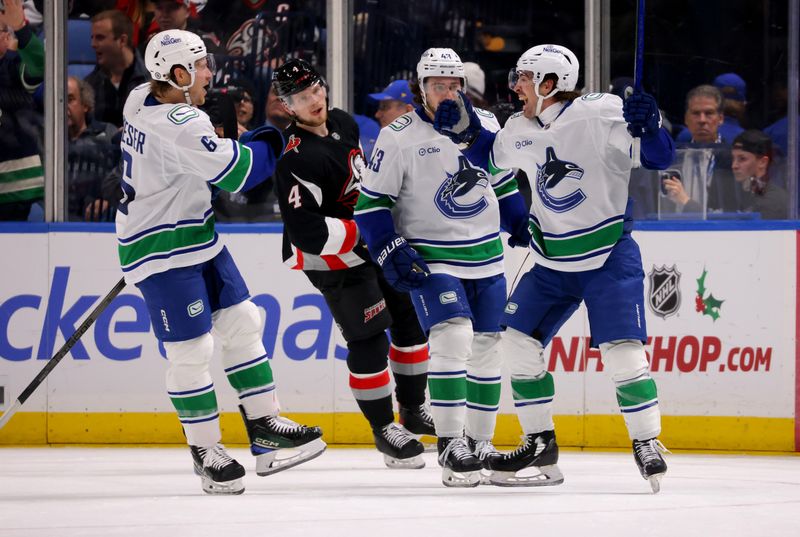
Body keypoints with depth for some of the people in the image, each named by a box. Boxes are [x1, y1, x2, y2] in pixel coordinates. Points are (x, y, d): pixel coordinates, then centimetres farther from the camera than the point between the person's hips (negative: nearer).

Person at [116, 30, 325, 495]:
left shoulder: (141, 102, 2)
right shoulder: (179, 125, -28)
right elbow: (236, 172, -24)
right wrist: (273, 142, -8)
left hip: (198, 238, 10)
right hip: (162, 253, -10)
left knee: (243, 323, 11)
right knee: (191, 352, -3)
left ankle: (265, 430, 18)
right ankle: (206, 451, 9)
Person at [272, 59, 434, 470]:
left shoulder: (343, 123, 0)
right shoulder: (297, 161, -27)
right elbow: (306, 232, -31)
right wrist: (363, 232, -28)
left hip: (375, 245, 9)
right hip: (333, 260, -9)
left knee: (410, 318, 13)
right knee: (368, 339, -8)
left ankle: (413, 410, 28)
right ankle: (383, 429, 6)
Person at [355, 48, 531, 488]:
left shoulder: (485, 124, 5)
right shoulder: (398, 138, -8)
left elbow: (503, 183, 19)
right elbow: (371, 203, -5)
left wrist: (525, 228, 15)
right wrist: (391, 251, -14)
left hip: (487, 261, 5)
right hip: (432, 262, -5)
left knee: (487, 348, 8)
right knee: (452, 337, -21)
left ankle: (479, 443, 20)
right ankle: (450, 445, -18)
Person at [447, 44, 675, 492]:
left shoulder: (601, 114, -18)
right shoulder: (520, 131, 1)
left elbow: (661, 158, -18)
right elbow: (490, 155, 22)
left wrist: (648, 126, -37)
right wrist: (466, 130, 5)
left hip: (609, 256, -7)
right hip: (552, 261, 7)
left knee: (621, 350, -17)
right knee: (519, 341, 3)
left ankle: (648, 445, -2)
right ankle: (541, 447, 13)